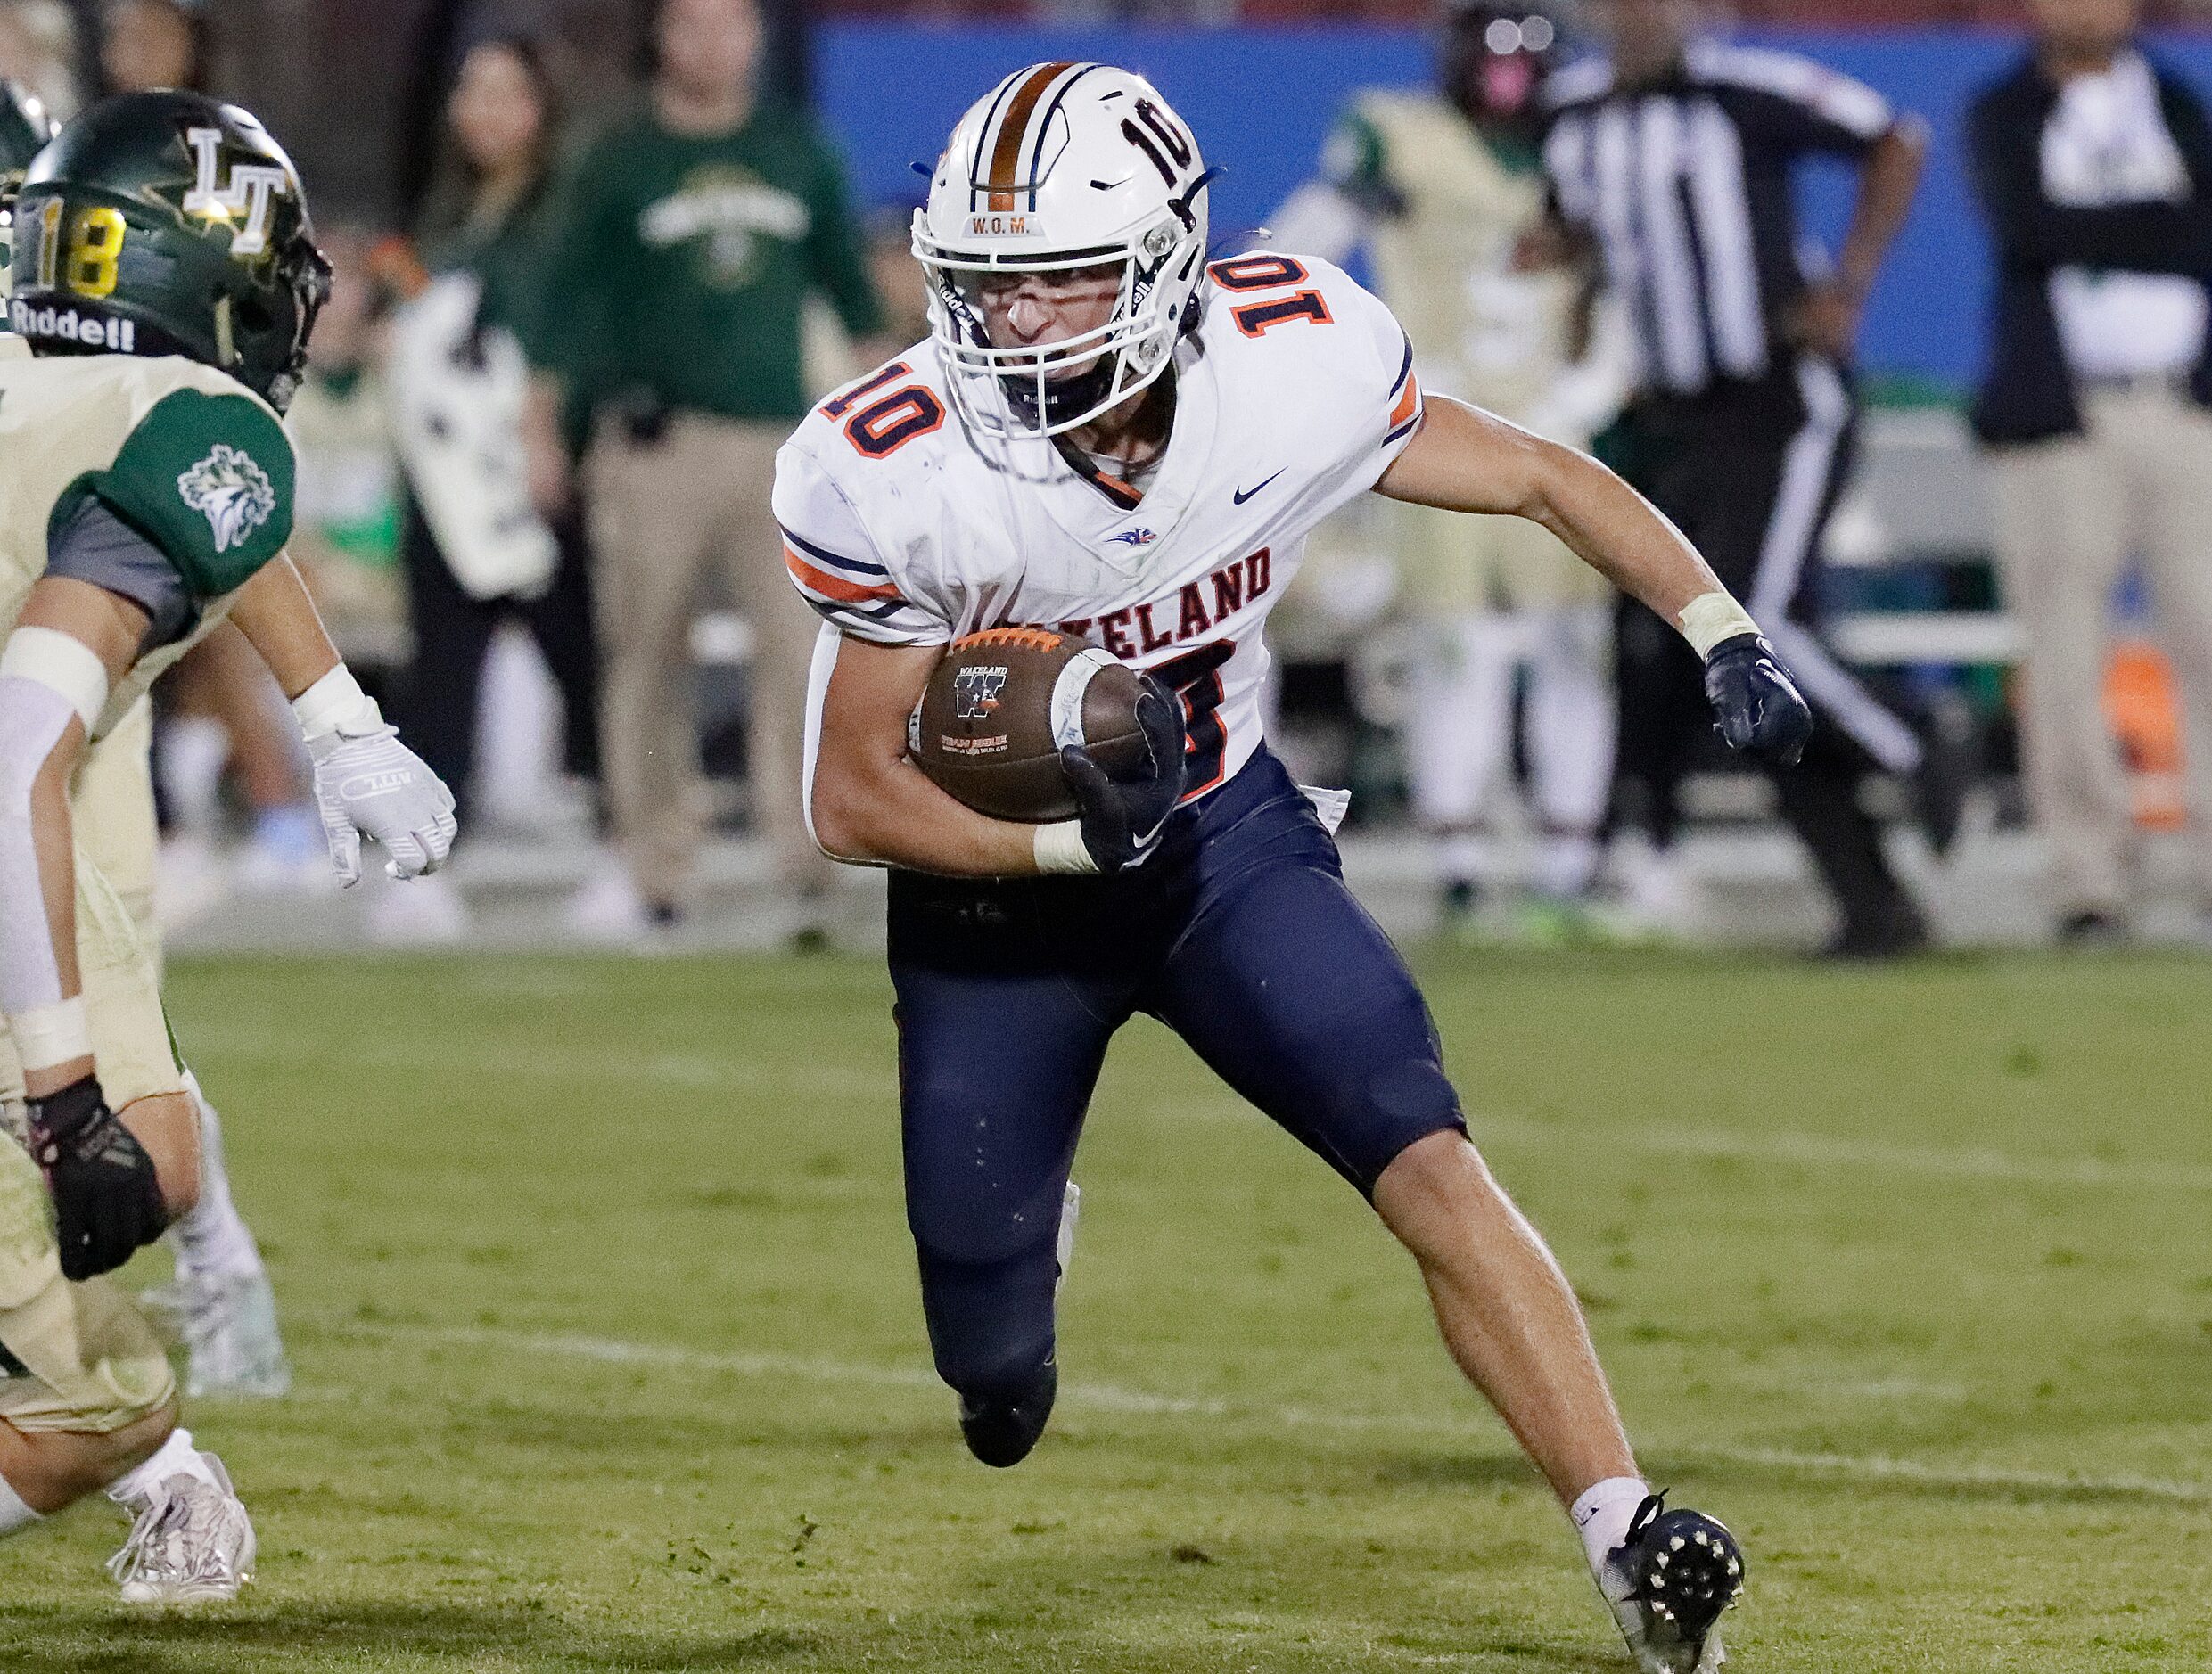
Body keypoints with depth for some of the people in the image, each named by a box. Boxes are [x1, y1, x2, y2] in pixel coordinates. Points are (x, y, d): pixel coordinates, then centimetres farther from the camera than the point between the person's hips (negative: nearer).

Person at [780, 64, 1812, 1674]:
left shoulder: (1287, 366, -22)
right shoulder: (896, 475, -27)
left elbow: (1539, 477, -5)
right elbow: (853, 798, -18)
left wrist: (1723, 633, -17)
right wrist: (1070, 838, -34)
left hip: (1230, 838, 1)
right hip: (998, 878, -1)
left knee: (1427, 1160, -22)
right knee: (996, 1375, 7)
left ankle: (1631, 1544, -22)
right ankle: (1015, 1234, 46)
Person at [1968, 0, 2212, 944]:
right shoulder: (2003, 114, 7)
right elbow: (2031, 228, -12)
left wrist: (2095, 236, -9)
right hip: (2059, 420, -2)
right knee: (2065, 654, -6)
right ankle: (2088, 880, 1)